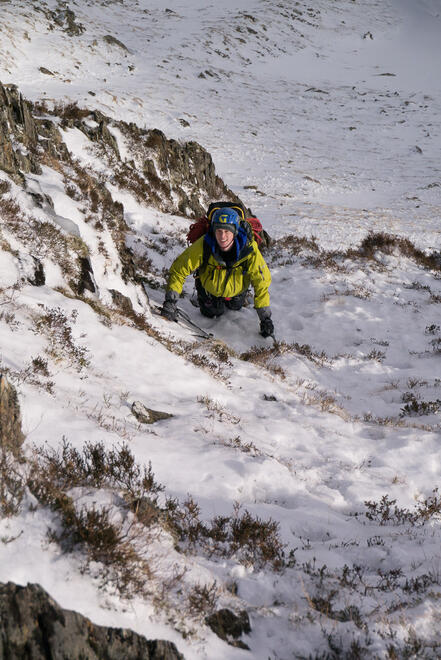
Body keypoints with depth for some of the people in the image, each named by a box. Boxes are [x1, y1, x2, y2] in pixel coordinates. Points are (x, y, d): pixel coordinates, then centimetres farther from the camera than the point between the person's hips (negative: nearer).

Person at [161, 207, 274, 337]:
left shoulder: (249, 250, -39)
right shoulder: (203, 246, -40)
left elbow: (261, 282, -29)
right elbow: (178, 269, -29)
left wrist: (265, 318, -29)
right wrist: (170, 301, -36)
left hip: (236, 291, 1)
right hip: (209, 288, -1)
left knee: (234, 307, 28)